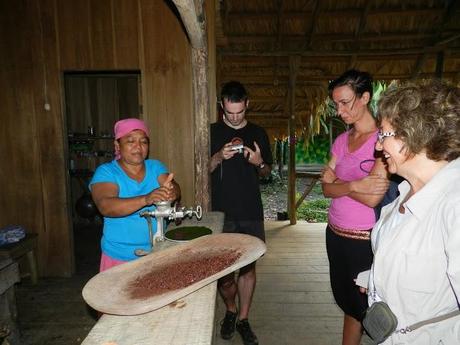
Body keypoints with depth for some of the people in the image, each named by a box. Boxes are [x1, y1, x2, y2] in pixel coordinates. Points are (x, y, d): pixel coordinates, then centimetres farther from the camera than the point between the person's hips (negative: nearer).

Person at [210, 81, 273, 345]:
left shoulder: (258, 133, 6)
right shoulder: (212, 132, 1)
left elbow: (268, 171, 13)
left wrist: (259, 163, -10)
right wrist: (219, 157, -17)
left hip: (252, 212, 1)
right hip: (222, 212, -1)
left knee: (249, 265, 8)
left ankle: (243, 319, 26)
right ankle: (230, 311, 33)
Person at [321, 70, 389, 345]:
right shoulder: (341, 141, 7)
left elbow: (372, 198, -21)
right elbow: (327, 189, -1)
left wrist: (336, 181, -9)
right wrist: (354, 185, -19)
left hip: (365, 240, -6)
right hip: (336, 234, 6)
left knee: (365, 306, 11)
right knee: (348, 302, 21)